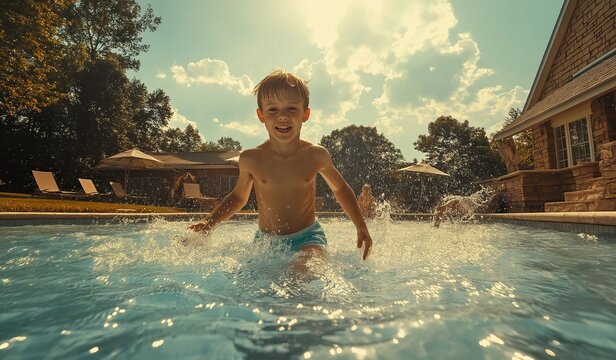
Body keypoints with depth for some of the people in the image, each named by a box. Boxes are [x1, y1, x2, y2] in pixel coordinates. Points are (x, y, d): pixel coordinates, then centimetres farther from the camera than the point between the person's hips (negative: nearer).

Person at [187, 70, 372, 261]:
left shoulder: (316, 156, -7)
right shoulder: (250, 159, -7)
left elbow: (340, 189, 11)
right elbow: (238, 197, 13)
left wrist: (361, 227, 8)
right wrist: (208, 223, 1)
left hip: (308, 238, -3)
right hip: (265, 241, 4)